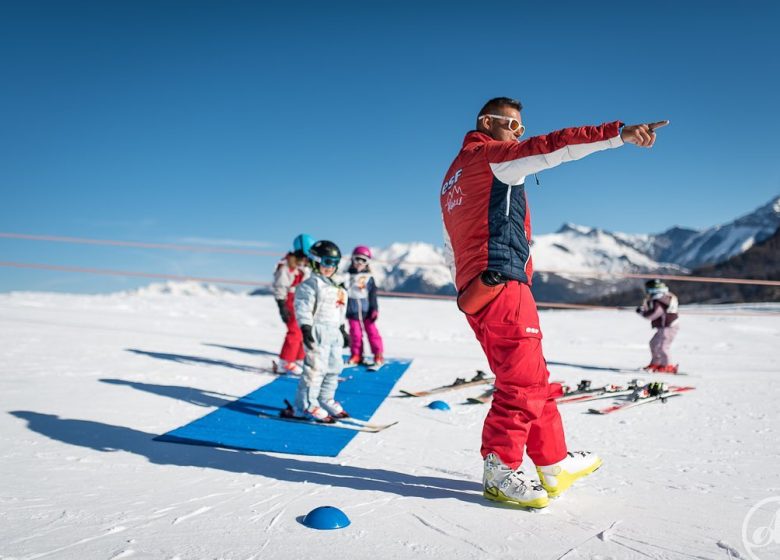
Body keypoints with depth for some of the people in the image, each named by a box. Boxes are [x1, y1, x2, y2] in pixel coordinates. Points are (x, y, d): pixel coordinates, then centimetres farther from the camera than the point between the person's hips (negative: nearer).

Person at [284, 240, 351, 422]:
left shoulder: (337, 286, 19)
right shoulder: (311, 284, -9)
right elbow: (303, 308, -16)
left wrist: (343, 330, 28)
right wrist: (306, 328, -25)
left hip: (334, 332, 9)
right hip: (318, 332, -9)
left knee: (334, 368, 13)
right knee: (315, 368, -11)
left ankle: (326, 401, 26)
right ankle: (306, 406, -5)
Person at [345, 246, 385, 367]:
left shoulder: (369, 278, 0)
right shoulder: (348, 276, 3)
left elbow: (373, 295, 0)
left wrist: (375, 310, -6)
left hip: (367, 311, -1)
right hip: (353, 312, 1)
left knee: (372, 332, 3)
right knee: (355, 334, 7)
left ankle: (378, 355, 8)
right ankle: (356, 355, 18)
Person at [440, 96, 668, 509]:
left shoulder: (454, 175, 27)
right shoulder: (491, 155, 0)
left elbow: (450, 250, 28)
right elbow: (550, 147, -16)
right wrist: (619, 134, -21)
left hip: (474, 290, 10)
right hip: (500, 282, -10)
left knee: (532, 380, 13)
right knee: (524, 380, -7)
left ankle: (554, 466, 20)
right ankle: (499, 471, -2)